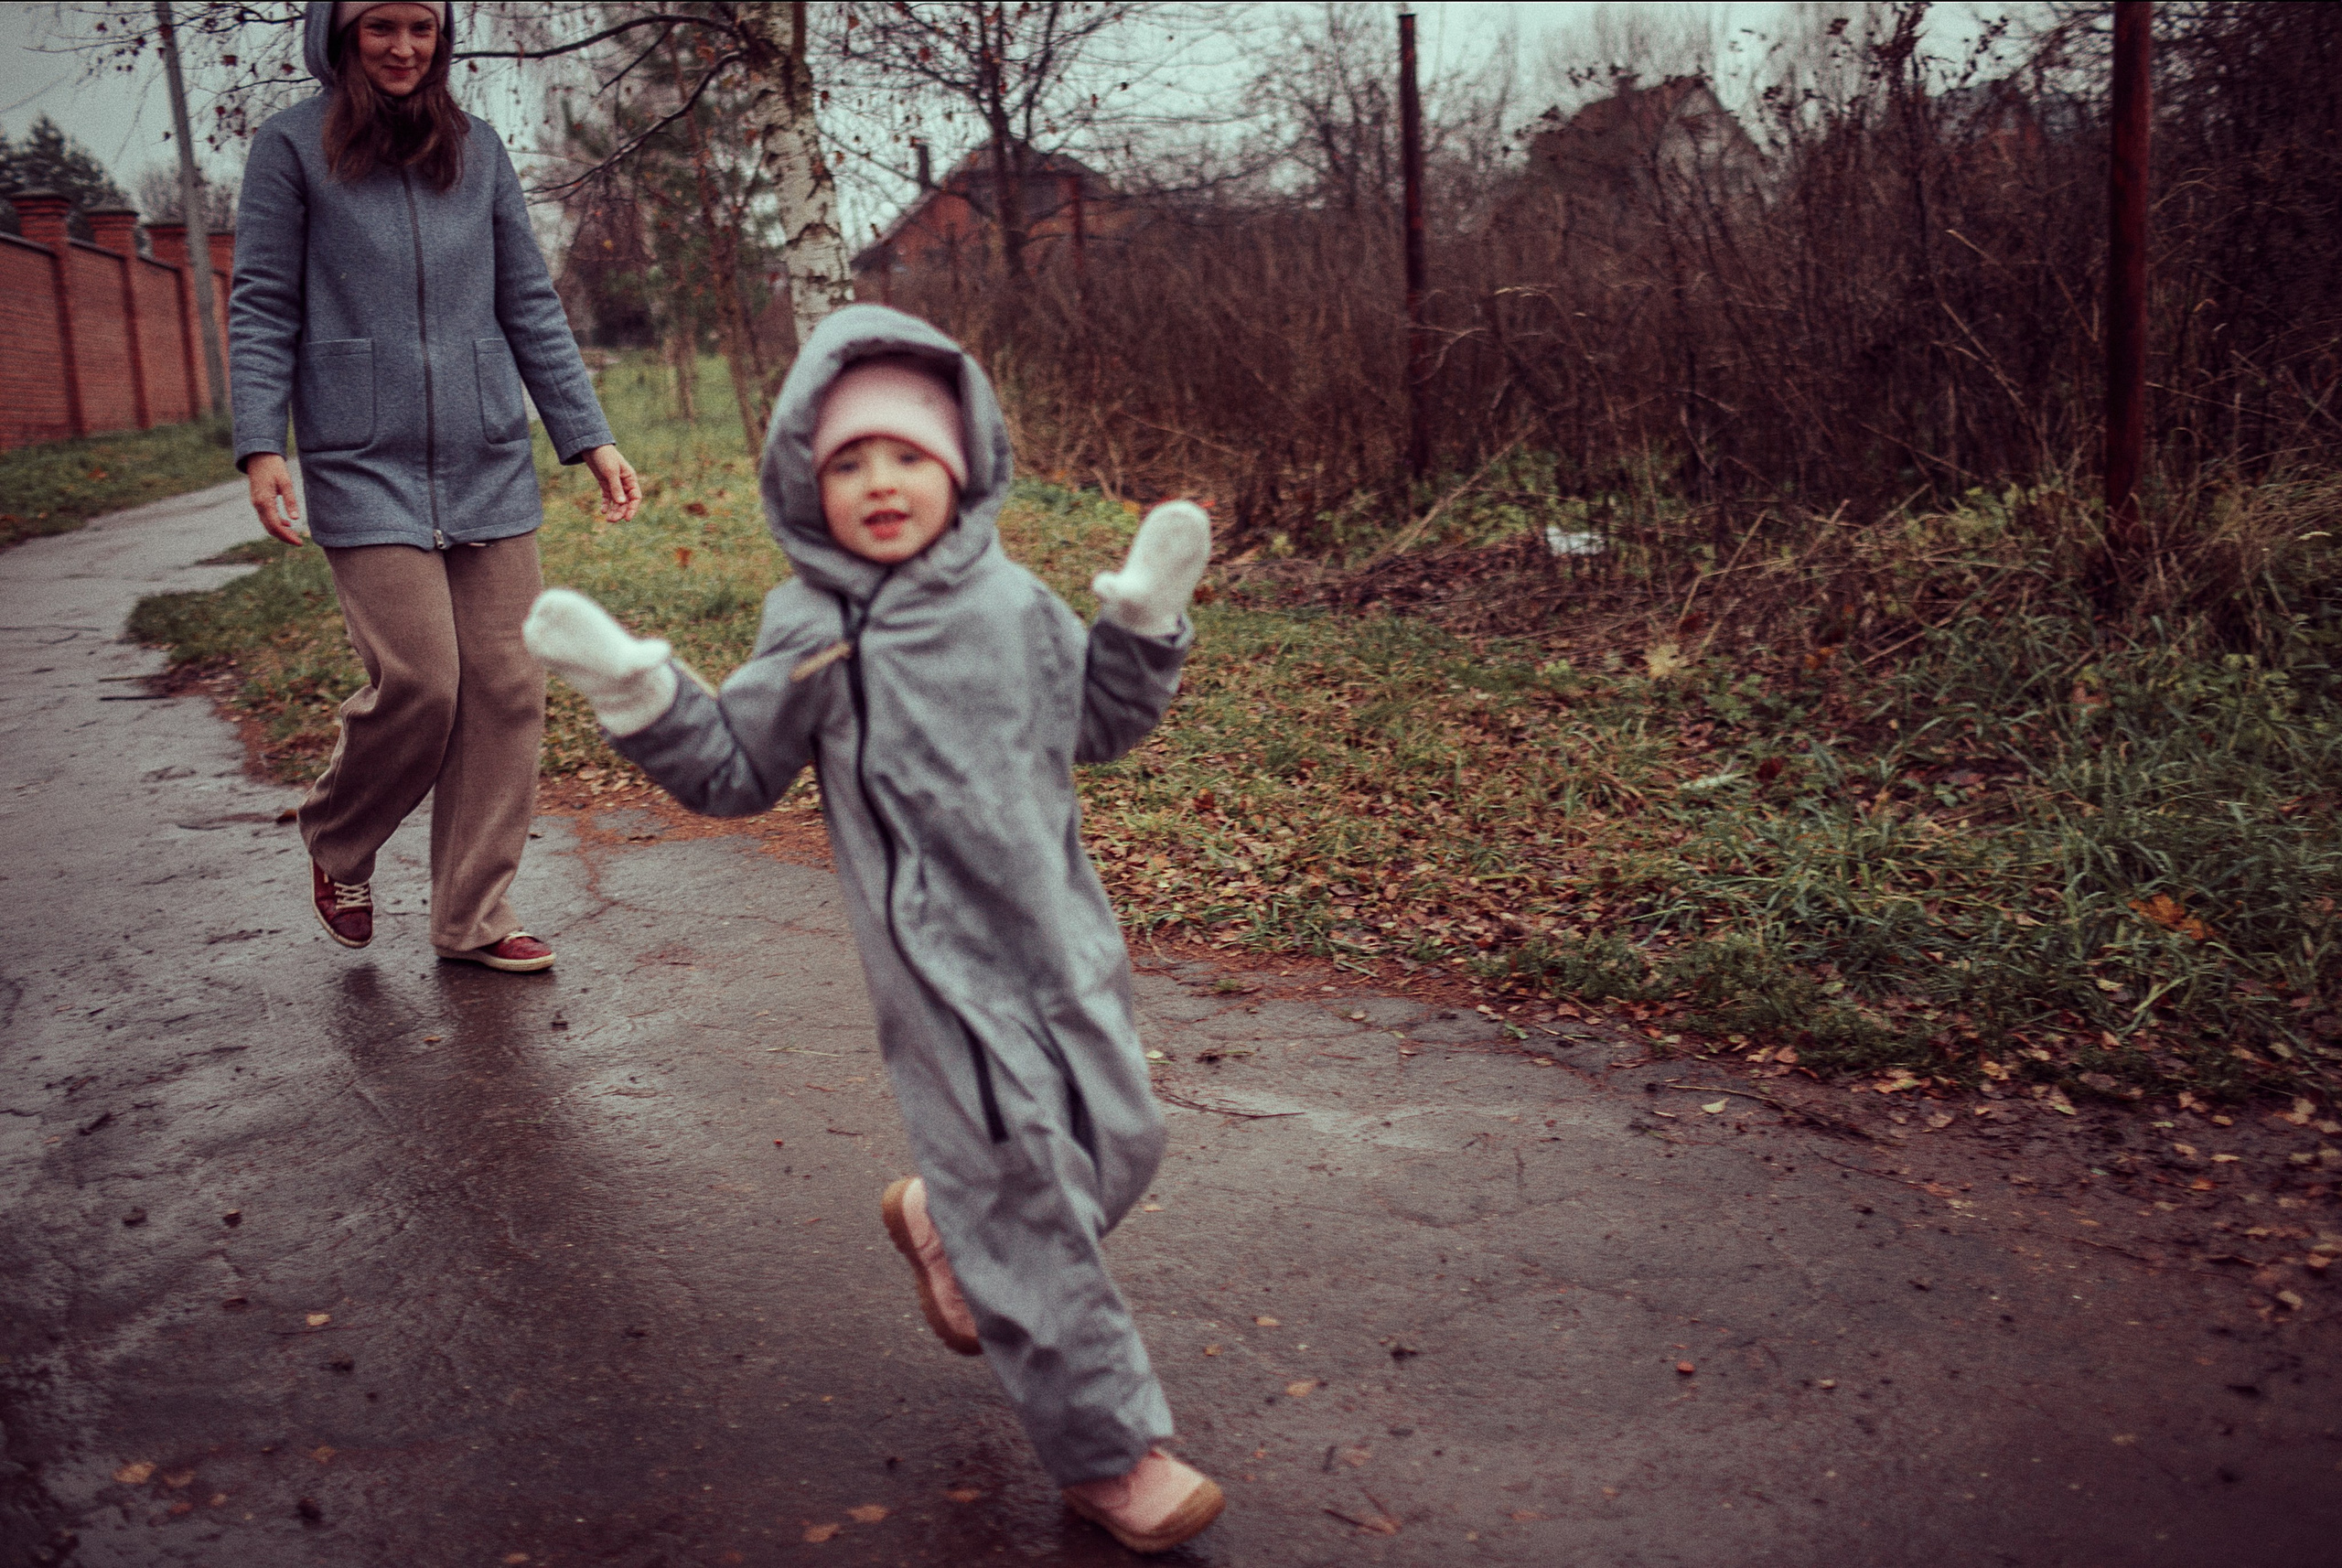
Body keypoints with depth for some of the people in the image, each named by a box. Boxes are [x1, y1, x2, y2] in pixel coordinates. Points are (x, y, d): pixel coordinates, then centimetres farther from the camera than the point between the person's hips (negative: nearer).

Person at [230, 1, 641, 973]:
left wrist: (590, 439, 7)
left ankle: (474, 916, 10)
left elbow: (529, 305, 13)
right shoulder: (292, 147, 3)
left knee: (505, 688, -1)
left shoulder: (477, 148, 12)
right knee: (418, 682, -12)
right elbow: (263, 308, 2)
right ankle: (336, 848, 19)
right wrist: (260, 446, -9)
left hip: (489, 465, 4)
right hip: (365, 466, -4)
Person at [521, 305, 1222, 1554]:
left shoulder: (1015, 604, 5)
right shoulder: (812, 634, -5)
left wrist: (1145, 618, 6)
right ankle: (1107, 1449, 12)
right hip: (938, 959, -5)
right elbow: (734, 771, 3)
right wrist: (635, 689, -9)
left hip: (1061, 934, 5)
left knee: (1120, 1144, 14)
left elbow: (1099, 724, 17)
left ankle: (939, 1220, 43)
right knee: (1022, 1184, -2)